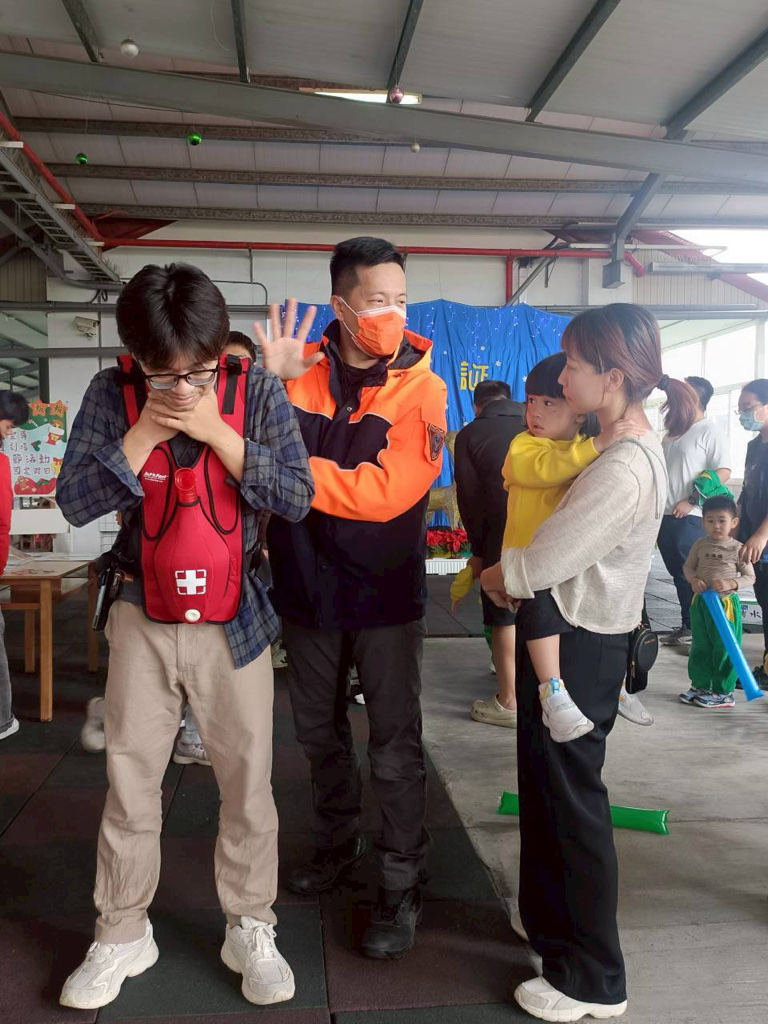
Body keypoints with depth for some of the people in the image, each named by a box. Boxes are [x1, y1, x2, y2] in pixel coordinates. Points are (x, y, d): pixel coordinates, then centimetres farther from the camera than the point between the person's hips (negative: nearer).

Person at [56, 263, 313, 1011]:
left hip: (234, 619, -1)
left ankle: (250, 929, 26)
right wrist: (146, 432, -18)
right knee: (129, 781, 10)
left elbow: (296, 497, -13)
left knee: (248, 781, 6)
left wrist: (215, 433, -19)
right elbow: (75, 502, -9)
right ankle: (121, 936, 29)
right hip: (142, 618, 1)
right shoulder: (112, 394, -4)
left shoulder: (257, 391, -7)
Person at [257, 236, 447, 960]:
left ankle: (401, 886, 22)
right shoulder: (299, 370, -3)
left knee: (394, 744, 4)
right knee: (318, 729, 19)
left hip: (384, 588, -3)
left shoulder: (421, 389, -9)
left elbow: (385, 492, -21)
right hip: (307, 580, 3)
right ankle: (337, 843, 42)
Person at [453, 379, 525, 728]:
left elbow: (469, 498, 6)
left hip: (504, 534, -3)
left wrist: (478, 549, 14)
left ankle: (509, 702, 11)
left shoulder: (470, 434, 7)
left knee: (504, 616, 5)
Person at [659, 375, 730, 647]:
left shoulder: (710, 432, -7)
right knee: (678, 575, 12)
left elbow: (723, 472, -15)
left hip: (691, 518, -8)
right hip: (665, 515, 8)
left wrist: (692, 501, -18)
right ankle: (687, 626, 20)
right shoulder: (673, 431, 17)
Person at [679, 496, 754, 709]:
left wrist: (730, 584, -21)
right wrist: (693, 579, -11)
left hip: (726, 603, -4)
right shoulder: (700, 545, 1)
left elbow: (750, 577, -4)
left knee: (724, 648, 2)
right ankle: (700, 685, 26)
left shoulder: (737, 548, -8)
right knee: (700, 646, 13)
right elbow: (688, 566, 10)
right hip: (700, 601, 4)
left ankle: (723, 693, 13)